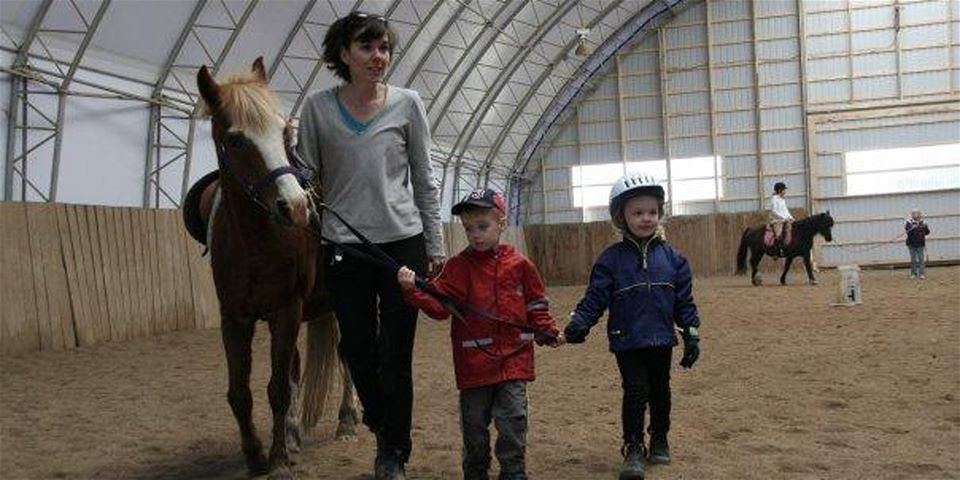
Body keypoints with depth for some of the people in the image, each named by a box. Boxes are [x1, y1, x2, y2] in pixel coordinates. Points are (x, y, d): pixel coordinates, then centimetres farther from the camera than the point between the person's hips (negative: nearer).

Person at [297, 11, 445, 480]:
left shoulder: (407, 104, -1)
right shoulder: (317, 107, 0)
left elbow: (425, 182, 3)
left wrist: (435, 248, 1)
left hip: (402, 244, -1)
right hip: (342, 249, 1)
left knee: (396, 357, 4)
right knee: (358, 353, 11)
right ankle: (381, 427, 41)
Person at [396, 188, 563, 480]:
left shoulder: (519, 265, 1)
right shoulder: (459, 266, -1)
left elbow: (535, 306, 10)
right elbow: (438, 304, -12)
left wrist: (548, 332, -1)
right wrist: (414, 290, -27)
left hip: (513, 358, 0)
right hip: (473, 361, 1)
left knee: (512, 418, -1)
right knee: (474, 423, 12)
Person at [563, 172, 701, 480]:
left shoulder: (671, 258, 1)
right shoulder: (611, 259, -5)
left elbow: (684, 301, 4)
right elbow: (595, 297, -8)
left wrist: (692, 336, 1)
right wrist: (578, 323, -22)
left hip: (662, 340, 3)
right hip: (627, 342, -3)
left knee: (660, 391, 16)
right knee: (635, 392, -7)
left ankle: (659, 441, 35)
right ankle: (633, 449, 6)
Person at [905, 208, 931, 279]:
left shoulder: (922, 222, 2)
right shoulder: (909, 222, -4)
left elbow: (927, 232, 10)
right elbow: (908, 231, -17)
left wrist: (926, 227, -3)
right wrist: (912, 228, -29)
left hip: (920, 244, 1)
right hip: (911, 244, -1)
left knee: (921, 258, -3)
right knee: (913, 259, 5)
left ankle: (922, 273, 0)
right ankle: (913, 273, 13)